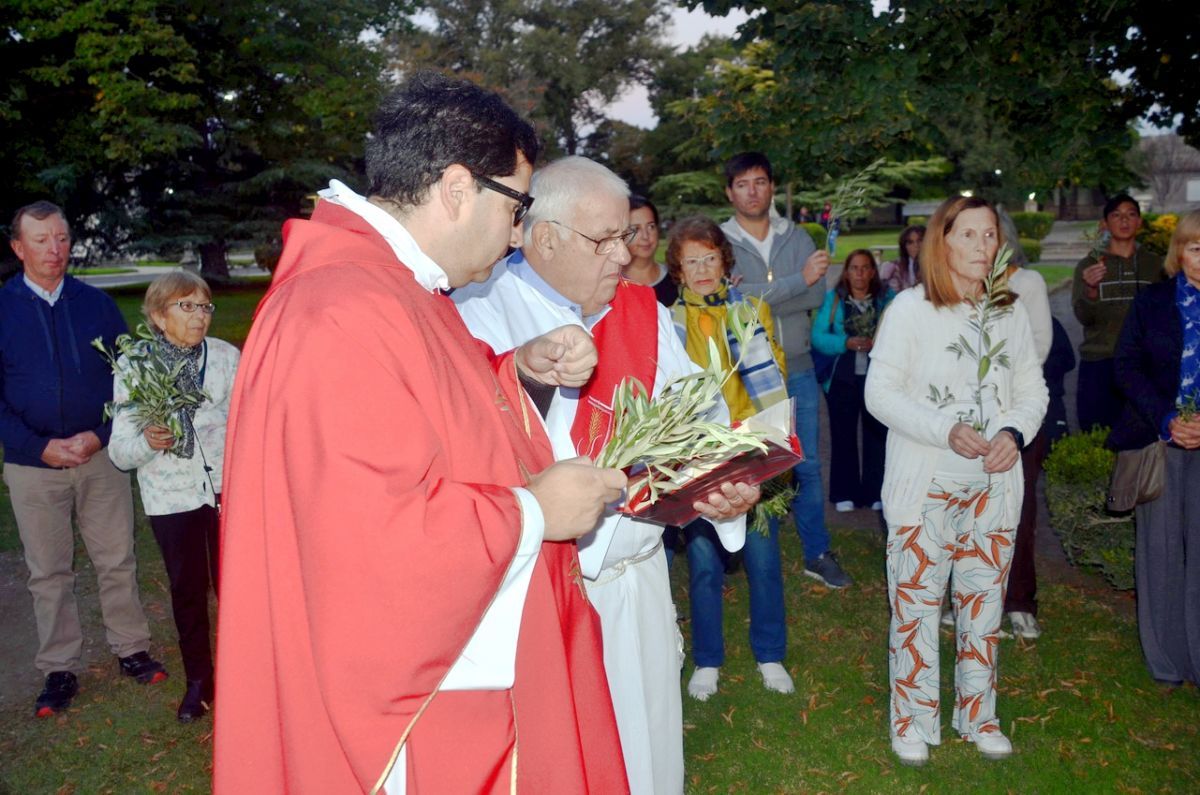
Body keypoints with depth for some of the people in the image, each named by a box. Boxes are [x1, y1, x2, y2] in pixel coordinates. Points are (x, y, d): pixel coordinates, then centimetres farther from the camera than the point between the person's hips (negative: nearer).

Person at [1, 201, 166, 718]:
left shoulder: (96, 304, 3)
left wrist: (99, 435, -10)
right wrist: (42, 447, -12)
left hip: (100, 456, 1)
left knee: (117, 562, 8)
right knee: (48, 574, 9)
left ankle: (131, 649, 24)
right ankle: (60, 670, 22)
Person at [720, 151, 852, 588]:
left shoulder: (796, 238, 6)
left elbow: (817, 295, -9)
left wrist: (756, 296, -18)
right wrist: (798, 280, -23)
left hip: (797, 370, 3)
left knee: (808, 466, 10)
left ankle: (818, 554, 24)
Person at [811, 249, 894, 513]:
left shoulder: (887, 298, 6)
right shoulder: (832, 299, 3)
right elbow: (818, 336, -6)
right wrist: (846, 343, -19)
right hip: (842, 378, 0)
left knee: (877, 435, 5)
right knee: (843, 435, 5)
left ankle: (876, 493, 15)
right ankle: (844, 494, 14)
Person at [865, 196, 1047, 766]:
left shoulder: (1011, 312, 7)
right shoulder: (910, 308, -7)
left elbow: (1033, 390, 11)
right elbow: (880, 394, -11)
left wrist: (1015, 432, -10)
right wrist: (947, 431, -21)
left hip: (994, 485, 4)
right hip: (923, 484, -4)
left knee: (984, 604, 13)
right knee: (916, 602, 3)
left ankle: (978, 716, 31)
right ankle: (914, 720, 20)